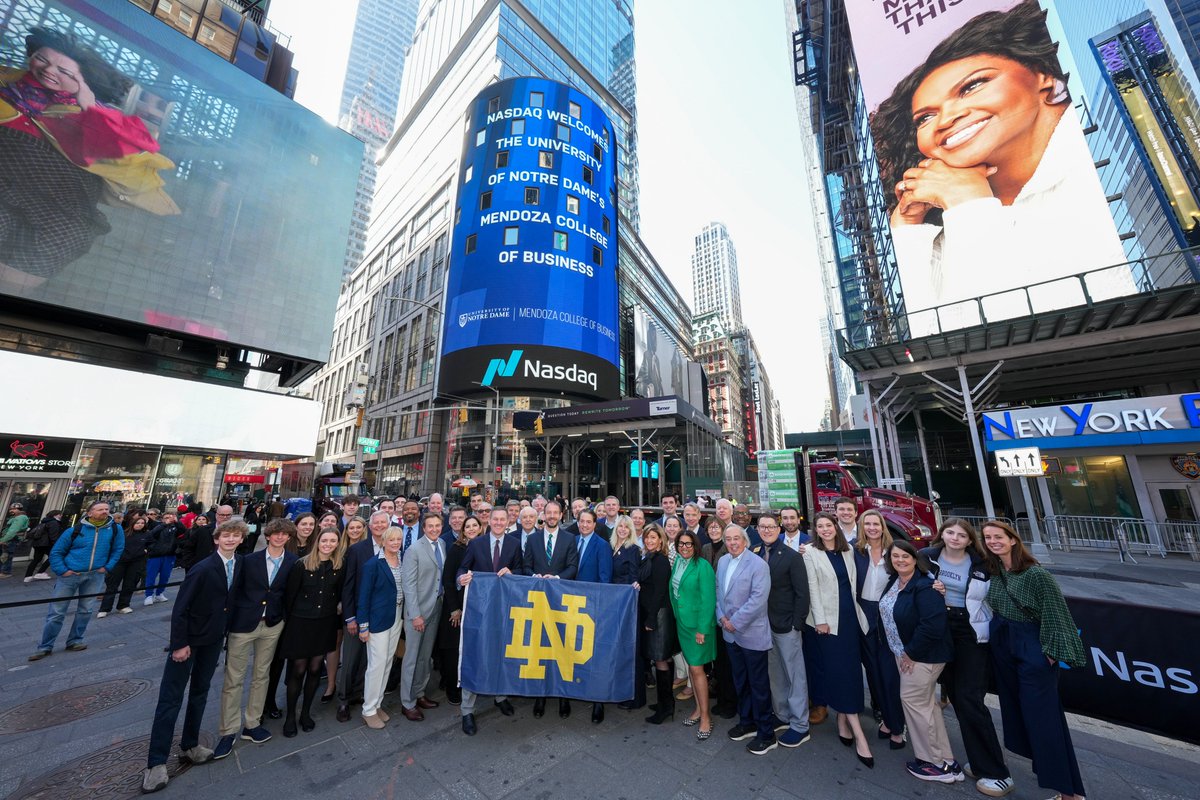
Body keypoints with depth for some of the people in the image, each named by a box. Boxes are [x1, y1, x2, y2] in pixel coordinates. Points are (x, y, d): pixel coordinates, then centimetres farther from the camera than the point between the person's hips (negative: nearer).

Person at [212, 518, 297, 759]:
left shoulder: (293, 563, -6)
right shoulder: (250, 559, -8)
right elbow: (236, 590, -1)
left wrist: (284, 616, -4)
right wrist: (230, 620, -4)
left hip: (272, 625, 2)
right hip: (243, 623, -1)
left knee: (261, 676, 14)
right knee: (233, 679, 5)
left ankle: (252, 725, 30)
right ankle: (228, 731, 22)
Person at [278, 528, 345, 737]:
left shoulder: (340, 565, -6)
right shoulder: (302, 565, -14)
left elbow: (339, 592, 3)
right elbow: (290, 594, -5)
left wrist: (330, 609, 1)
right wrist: (290, 618, 0)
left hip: (326, 623, 2)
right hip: (301, 623, -2)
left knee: (315, 669, 12)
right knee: (298, 670, 7)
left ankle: (306, 712, 32)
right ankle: (290, 715, 29)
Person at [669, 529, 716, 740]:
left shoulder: (703, 566, -18)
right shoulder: (677, 563, 2)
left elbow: (708, 600, -18)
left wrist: (702, 628, -17)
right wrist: (676, 614, 6)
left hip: (699, 623, -6)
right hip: (682, 622, 7)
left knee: (696, 668, -1)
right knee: (691, 666, 17)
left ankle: (705, 717, 16)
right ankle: (699, 709, 32)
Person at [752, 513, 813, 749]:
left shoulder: (792, 556, -12)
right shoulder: (753, 554, 0)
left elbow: (802, 593, -11)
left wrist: (797, 624, -13)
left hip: (786, 625, -4)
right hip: (763, 623, 5)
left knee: (795, 674, 9)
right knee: (773, 674, 18)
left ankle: (800, 725, 25)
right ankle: (782, 716, 36)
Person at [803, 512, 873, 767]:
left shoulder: (847, 551, 6)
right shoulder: (811, 552, -8)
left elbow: (853, 582, 11)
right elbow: (812, 588, -9)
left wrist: (856, 612, 5)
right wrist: (820, 620, -12)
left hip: (850, 616, 5)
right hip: (827, 619, -4)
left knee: (849, 670, 10)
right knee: (839, 672, -2)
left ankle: (843, 723, 25)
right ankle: (858, 735, 6)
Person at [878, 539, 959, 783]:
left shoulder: (924, 587, -24)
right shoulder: (894, 581, 2)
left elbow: (933, 625, -28)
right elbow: (887, 616, 15)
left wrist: (912, 653, -18)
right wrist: (899, 651, 13)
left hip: (923, 655, -8)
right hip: (902, 652, 8)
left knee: (913, 700, 1)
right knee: (926, 703, 18)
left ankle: (935, 763, 21)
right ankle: (945, 761, 33)